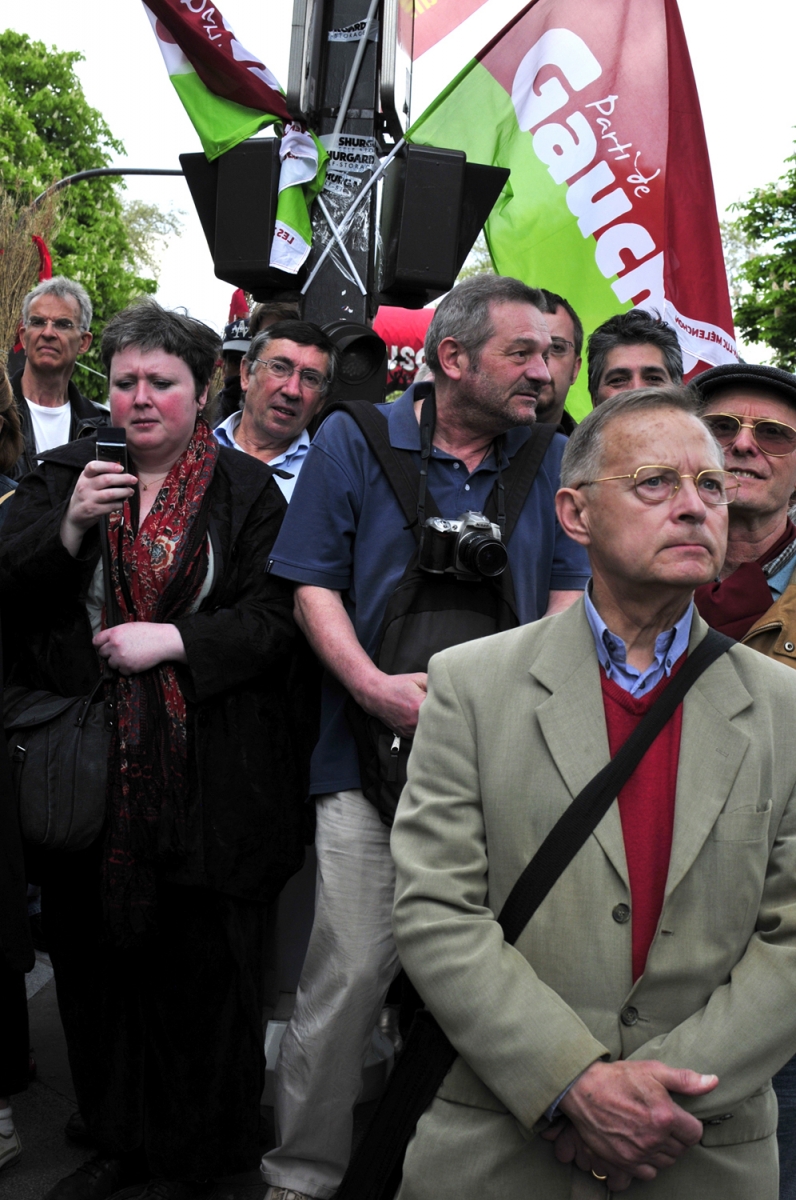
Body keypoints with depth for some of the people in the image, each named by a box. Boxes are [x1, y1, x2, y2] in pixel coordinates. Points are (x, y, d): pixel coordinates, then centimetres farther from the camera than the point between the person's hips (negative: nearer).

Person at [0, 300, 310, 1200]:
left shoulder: (246, 490, 3)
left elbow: (275, 619, -4)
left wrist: (169, 639, -15)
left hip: (205, 779, -3)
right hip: (89, 774, 3)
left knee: (199, 964, 5)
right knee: (95, 952, 12)